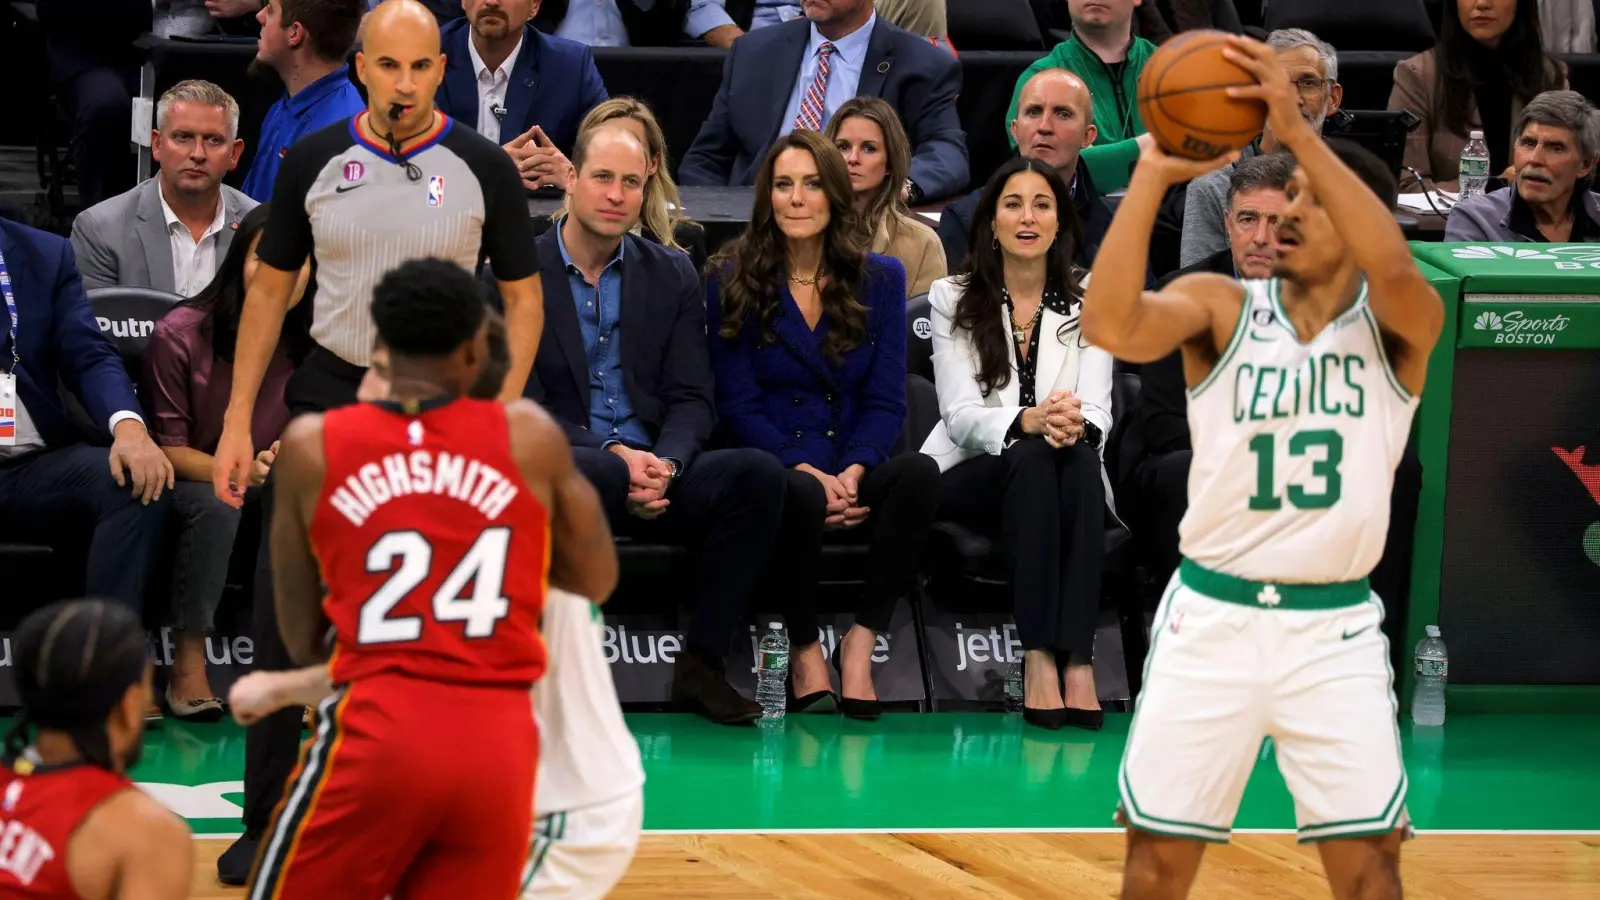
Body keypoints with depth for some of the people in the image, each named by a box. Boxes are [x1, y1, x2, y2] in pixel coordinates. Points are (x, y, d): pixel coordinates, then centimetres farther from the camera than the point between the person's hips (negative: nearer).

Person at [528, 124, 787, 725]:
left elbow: (691, 400, 8)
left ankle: (701, 666, -19)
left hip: (655, 473, 4)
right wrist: (616, 456, -19)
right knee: (572, 470, -41)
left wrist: (664, 464, -15)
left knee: (758, 472, -25)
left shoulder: (672, 277, 14)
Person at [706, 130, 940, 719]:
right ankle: (805, 649, -14)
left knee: (918, 472, -32)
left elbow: (886, 400, 7)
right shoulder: (733, 282, 5)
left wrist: (853, 471, -13)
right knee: (800, 494, -39)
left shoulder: (880, 279, 12)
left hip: (855, 476, 2)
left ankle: (861, 641, -22)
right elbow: (738, 405, -1)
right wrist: (808, 471, -16)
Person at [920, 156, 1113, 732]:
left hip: (1069, 474, 1)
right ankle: (1038, 658, -45)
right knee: (1031, 460, -34)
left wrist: (1077, 424, -28)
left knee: (1079, 460, -34)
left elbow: (1098, 414, -2)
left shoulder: (1087, 305, 9)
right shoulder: (954, 300, 4)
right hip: (970, 475, -1)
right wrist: (1028, 422, -29)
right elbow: (961, 415, -7)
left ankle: (1077, 658, -46)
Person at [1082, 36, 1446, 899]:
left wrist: (1297, 130, -32)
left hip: (1334, 625, 0)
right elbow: (1111, 326, -20)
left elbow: (1392, 265, -26)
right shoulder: (1221, 306, 0)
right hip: (1212, 615, 0)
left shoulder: (1398, 324, -2)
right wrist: (1154, 174, -24)